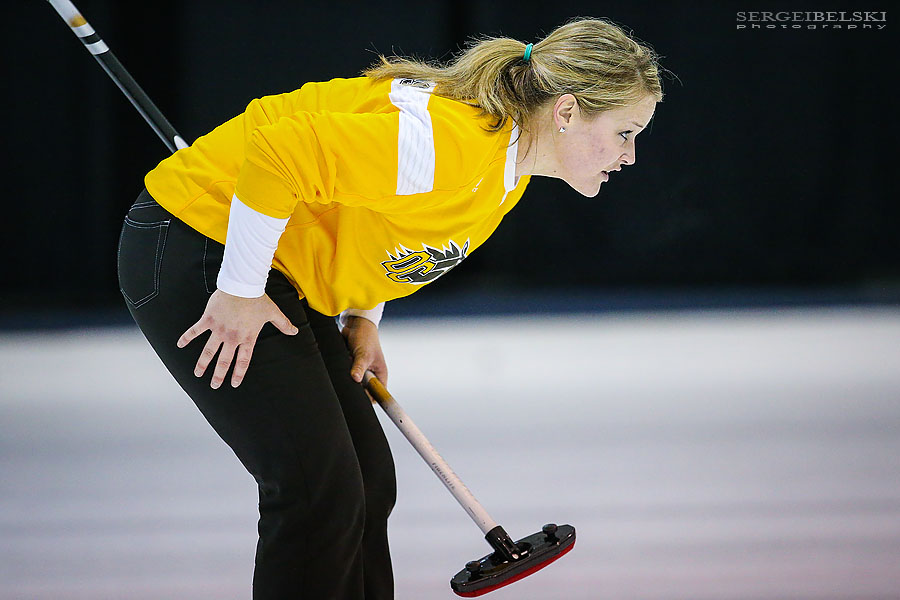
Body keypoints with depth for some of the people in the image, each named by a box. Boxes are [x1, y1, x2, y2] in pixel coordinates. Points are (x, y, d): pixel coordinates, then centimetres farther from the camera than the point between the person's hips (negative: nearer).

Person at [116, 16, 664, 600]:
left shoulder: (510, 170, 3)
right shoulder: (457, 143, -30)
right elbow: (277, 153, -34)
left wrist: (362, 318, 9)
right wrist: (240, 292, -24)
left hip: (285, 277, 10)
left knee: (367, 481, 7)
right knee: (320, 490, -12)